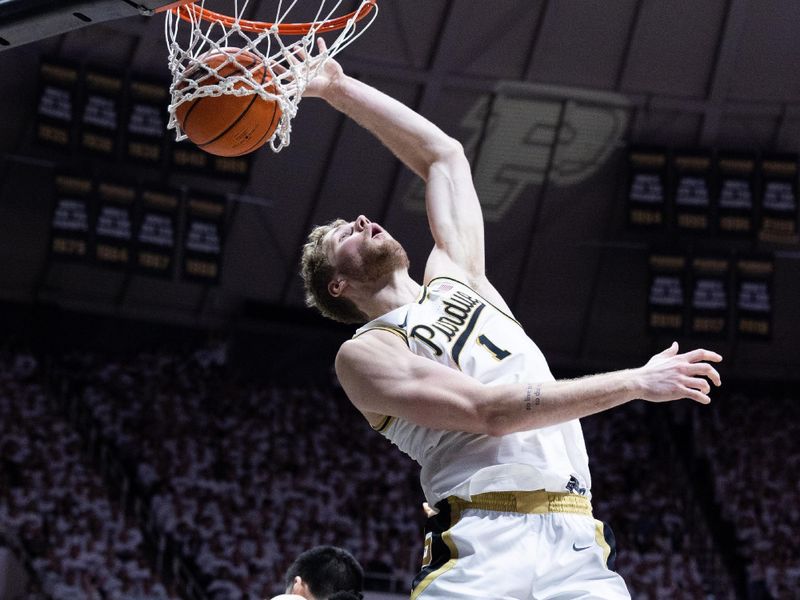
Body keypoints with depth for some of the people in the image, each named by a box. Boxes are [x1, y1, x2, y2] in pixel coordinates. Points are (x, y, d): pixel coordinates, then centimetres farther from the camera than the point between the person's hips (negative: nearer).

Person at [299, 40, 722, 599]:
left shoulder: (454, 276, 26)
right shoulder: (365, 354, 7)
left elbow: (444, 154, 30)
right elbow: (488, 410, -7)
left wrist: (339, 88, 28)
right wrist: (637, 381, -8)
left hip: (573, 539, 5)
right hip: (483, 546, -5)